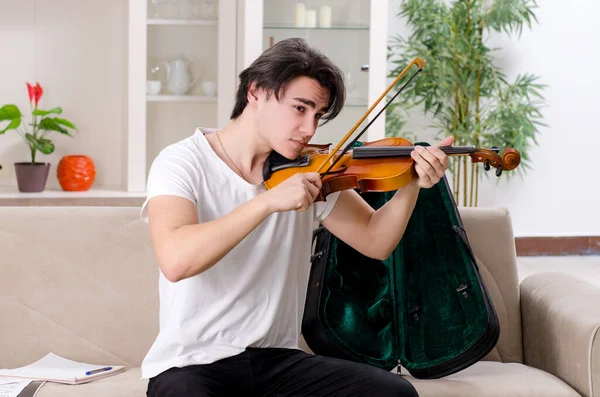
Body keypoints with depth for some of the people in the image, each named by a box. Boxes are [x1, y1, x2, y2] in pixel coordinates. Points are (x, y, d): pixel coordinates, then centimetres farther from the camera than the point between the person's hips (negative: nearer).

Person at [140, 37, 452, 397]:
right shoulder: (184, 163, -10)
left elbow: (375, 241, 8)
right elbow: (175, 260, -27)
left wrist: (413, 185, -10)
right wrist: (269, 200, -29)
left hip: (277, 361, 5)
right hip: (191, 364, -5)